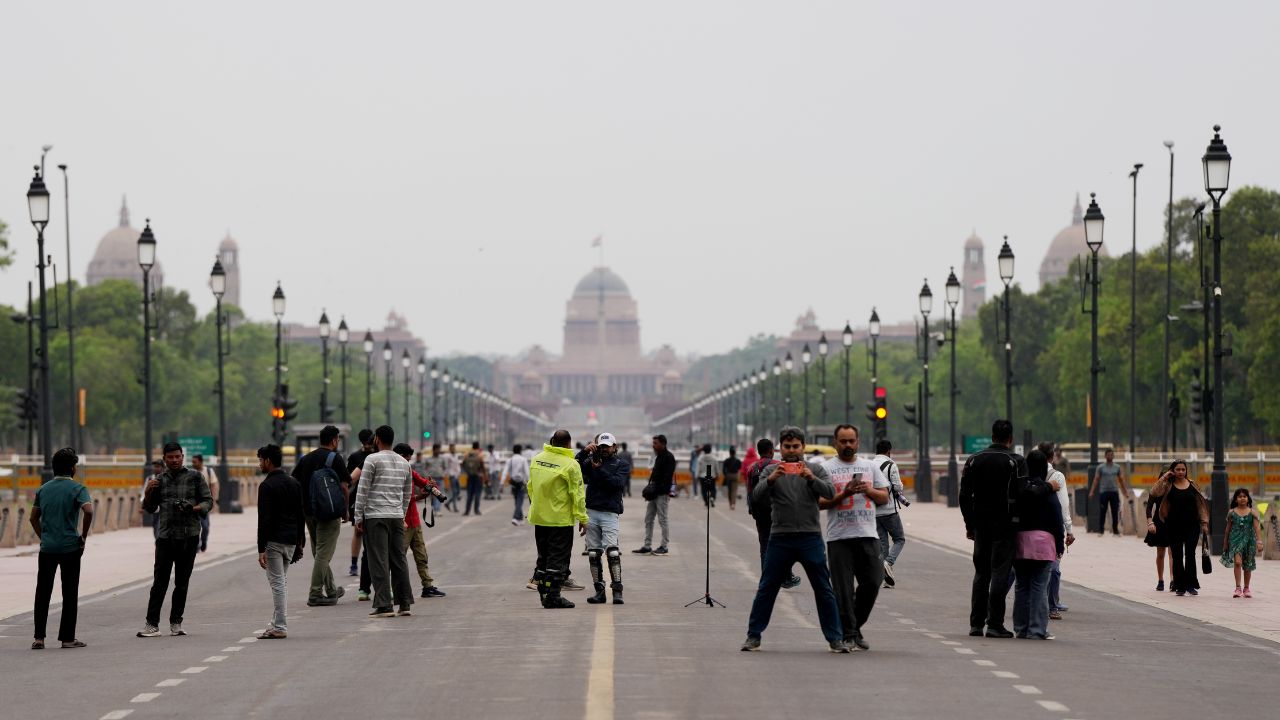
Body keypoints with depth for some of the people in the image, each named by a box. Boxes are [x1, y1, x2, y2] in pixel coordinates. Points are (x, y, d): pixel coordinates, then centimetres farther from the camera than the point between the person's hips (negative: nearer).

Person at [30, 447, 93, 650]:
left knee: (42, 593, 7)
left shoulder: (43, 489, 11)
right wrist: (83, 536, -9)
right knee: (70, 594, 5)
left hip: (47, 548, 4)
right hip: (70, 548, -4)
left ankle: (39, 637, 2)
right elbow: (88, 511, -20)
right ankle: (67, 637, 6)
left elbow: (34, 518, 12)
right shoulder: (77, 489, -5)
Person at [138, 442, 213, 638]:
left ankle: (176, 623, 12)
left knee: (182, 583, 5)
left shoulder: (195, 477, 4)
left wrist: (195, 508, -16)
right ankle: (152, 624, -6)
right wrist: (148, 492, -4)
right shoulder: (160, 480, 11)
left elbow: (208, 501, 4)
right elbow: (150, 508, 15)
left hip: (189, 537, -1)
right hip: (165, 537, 1)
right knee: (159, 582, -5)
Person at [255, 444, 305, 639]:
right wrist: (300, 542, 19)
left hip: (274, 541, -8)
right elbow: (301, 515, 15)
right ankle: (276, 623, 18)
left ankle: (279, 628, -5)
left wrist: (261, 549, -16)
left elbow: (264, 520, -16)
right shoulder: (294, 483, 12)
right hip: (291, 540, 8)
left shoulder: (267, 486, -12)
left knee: (277, 583, -6)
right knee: (282, 581, 16)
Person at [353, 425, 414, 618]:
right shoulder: (404, 463, 13)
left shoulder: (372, 459, -7)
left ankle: (384, 605, -9)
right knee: (399, 560, 9)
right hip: (397, 516, 6)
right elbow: (407, 493, 18)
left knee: (379, 562, -6)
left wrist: (358, 517, -4)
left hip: (376, 517, -6)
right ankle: (405, 604, 9)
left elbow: (363, 490, -9)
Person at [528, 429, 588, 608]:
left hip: (539, 518, 6)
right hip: (561, 520, -6)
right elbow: (577, 493, -13)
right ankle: (552, 597, -1)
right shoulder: (570, 465, -14)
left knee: (543, 556, 16)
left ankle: (543, 594, 20)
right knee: (558, 558, 0)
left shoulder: (536, 459, 4)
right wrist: (582, 518, -8)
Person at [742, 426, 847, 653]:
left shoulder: (816, 469, 7)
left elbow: (830, 492, -7)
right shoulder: (772, 470, 7)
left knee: (824, 590, 1)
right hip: (780, 538, 0)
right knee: (767, 589, 3)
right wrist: (771, 479, -23)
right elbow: (756, 496, -5)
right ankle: (753, 636, 11)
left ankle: (835, 638, 6)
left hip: (811, 538, 0)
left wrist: (812, 479, -25)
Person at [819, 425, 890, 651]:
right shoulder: (826, 468, 4)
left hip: (868, 535, 3)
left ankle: (855, 626, 18)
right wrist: (844, 494, -17)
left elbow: (885, 498, 13)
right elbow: (820, 503, -4)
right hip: (839, 537, -3)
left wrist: (868, 490, -6)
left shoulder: (870, 466, 14)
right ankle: (848, 635, 2)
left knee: (872, 582, 0)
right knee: (843, 588, -3)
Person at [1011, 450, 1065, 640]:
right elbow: (1057, 519, -4)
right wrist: (1059, 544, 3)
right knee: (1039, 587, -2)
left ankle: (1021, 628, 13)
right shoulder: (1047, 490, -5)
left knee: (1021, 586, 10)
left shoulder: (1018, 489, 2)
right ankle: (1037, 629, -4)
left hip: (1019, 540, 3)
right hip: (1042, 540, -3)